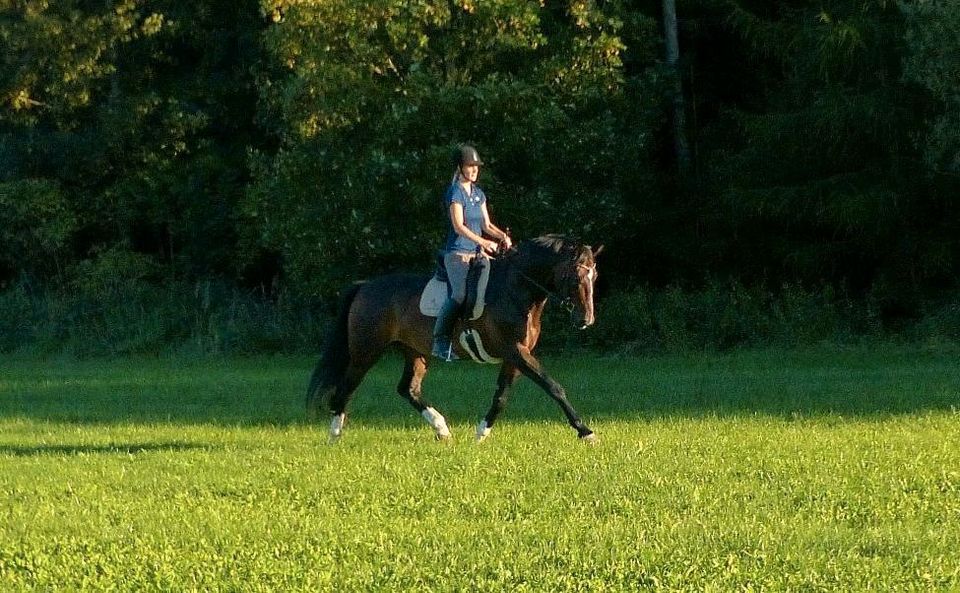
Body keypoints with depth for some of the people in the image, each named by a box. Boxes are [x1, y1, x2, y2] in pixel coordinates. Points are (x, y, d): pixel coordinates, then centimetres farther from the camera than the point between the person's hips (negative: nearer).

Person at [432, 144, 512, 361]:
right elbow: (459, 226, -18)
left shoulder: (478, 193, 16)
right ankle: (440, 341, -22)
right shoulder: (455, 192, -8)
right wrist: (484, 242, -26)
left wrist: (502, 235, -1)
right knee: (460, 294, -22)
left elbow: (486, 224, 19)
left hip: (477, 253, 8)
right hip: (458, 253, -8)